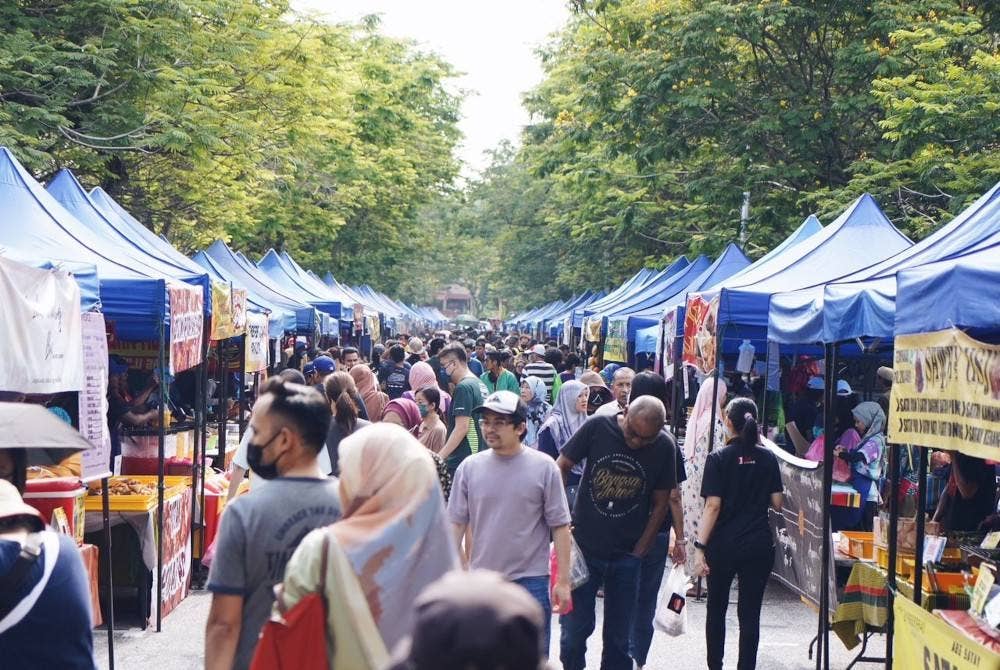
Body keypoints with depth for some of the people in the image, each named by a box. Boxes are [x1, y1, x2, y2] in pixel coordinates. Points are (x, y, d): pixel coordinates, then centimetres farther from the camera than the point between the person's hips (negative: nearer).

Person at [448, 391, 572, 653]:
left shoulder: (544, 468, -6)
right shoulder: (469, 467, 0)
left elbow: (560, 526, -3)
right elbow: (457, 524, 6)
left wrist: (563, 580, -5)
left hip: (531, 580, -2)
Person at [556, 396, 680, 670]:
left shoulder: (664, 447, -8)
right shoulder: (597, 427, -13)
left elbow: (661, 503, 1)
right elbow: (562, 466, -3)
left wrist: (639, 552, 0)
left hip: (626, 555, 1)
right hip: (583, 547, -1)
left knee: (619, 636, 10)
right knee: (575, 626, 4)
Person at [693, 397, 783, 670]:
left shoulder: (718, 458, -7)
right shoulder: (768, 458, 1)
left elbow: (713, 506, -13)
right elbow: (777, 503, 3)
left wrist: (699, 546, -13)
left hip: (723, 545, -1)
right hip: (759, 545, 1)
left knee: (716, 608, 16)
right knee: (750, 614, 4)